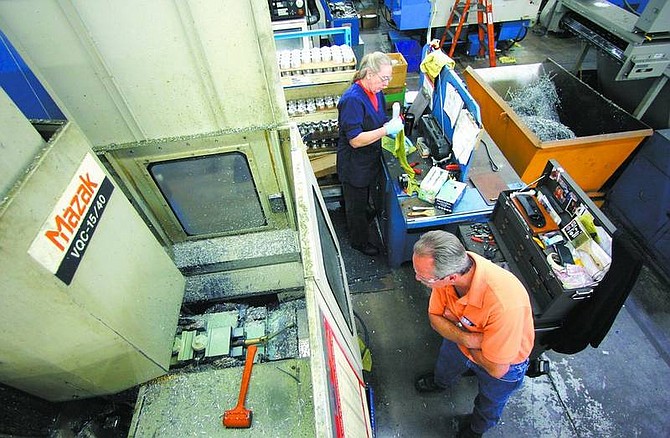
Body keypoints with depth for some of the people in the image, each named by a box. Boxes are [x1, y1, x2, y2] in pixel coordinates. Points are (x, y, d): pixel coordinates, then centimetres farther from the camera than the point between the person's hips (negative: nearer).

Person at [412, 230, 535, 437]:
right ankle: (439, 382, 69)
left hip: (503, 364, -3)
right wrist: (464, 338, -32)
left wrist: (458, 329, -23)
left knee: (488, 406, 28)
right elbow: (434, 316, -13)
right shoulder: (450, 266, -30)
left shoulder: (504, 304, -48)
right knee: (444, 371, 33)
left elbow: (496, 369, -32)